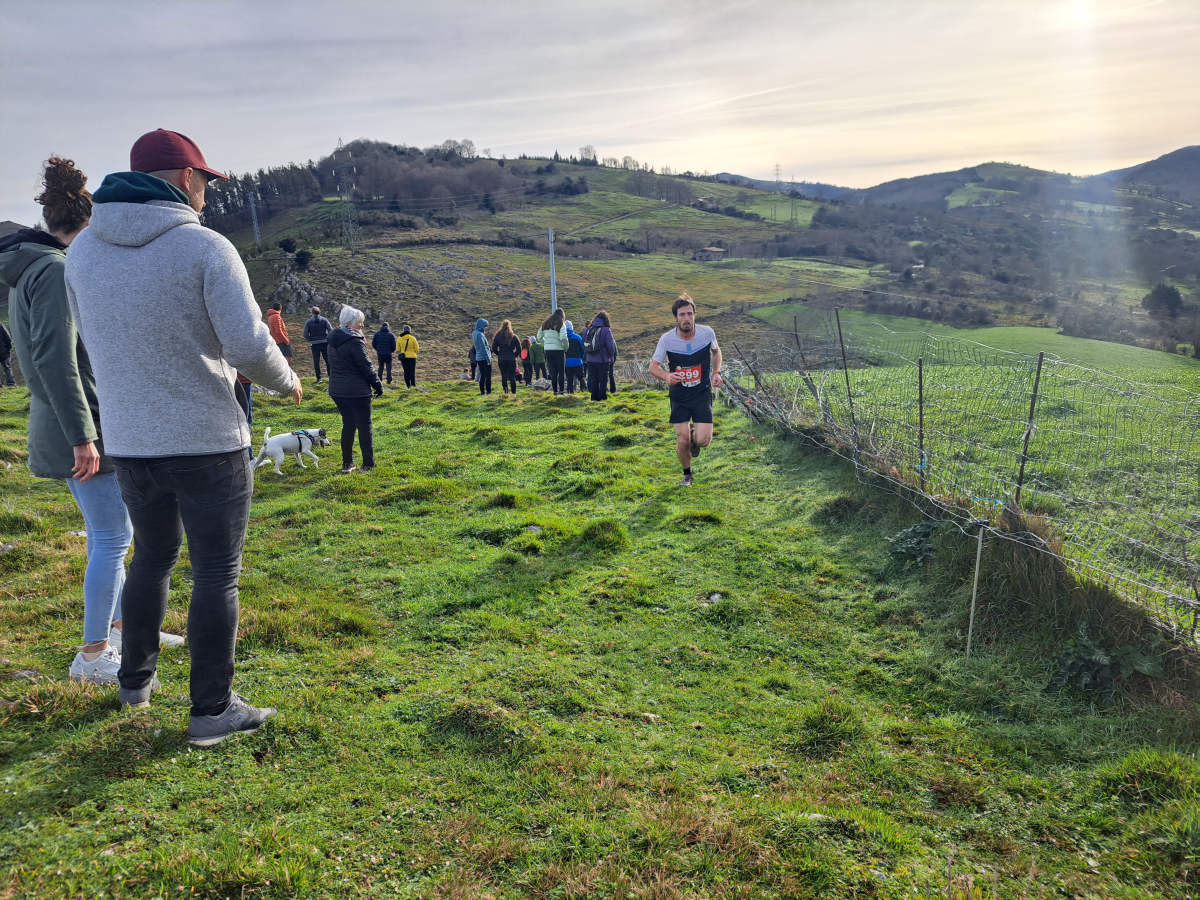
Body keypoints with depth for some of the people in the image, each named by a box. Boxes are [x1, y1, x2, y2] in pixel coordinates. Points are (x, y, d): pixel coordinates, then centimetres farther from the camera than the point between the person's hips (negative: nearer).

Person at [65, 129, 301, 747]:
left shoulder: (83, 250, 4)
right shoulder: (206, 247, -14)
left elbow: (96, 343, 14)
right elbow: (249, 345, -20)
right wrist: (286, 382, 0)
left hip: (128, 442, 6)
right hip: (209, 442, -6)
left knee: (152, 556, 25)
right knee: (216, 575, 6)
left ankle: (135, 678, 40)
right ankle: (212, 711, 15)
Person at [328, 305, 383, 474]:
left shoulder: (333, 341, 10)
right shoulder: (354, 341, -17)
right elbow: (365, 366, -15)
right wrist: (378, 384, -5)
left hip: (337, 390, 8)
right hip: (357, 391, -8)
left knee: (348, 425, 15)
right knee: (364, 427, 2)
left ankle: (347, 464, 17)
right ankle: (368, 465, 7)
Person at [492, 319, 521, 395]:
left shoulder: (498, 336, 0)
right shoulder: (514, 337, -4)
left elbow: (493, 348, 0)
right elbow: (519, 349, -6)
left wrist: (499, 354, 12)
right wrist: (514, 355, 8)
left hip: (501, 360, 1)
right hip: (512, 359, -1)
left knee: (504, 376, 7)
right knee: (512, 377, 6)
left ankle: (506, 392, 2)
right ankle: (514, 393, 6)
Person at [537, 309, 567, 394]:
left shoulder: (545, 324, 11)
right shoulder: (561, 324, -7)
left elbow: (539, 337, 11)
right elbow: (563, 338, -19)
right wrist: (566, 347, -5)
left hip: (547, 350, 5)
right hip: (558, 349, -5)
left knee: (553, 371, 10)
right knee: (561, 371, 4)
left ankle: (555, 390, 11)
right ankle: (561, 390, 0)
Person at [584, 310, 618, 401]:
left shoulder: (588, 329, 2)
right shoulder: (606, 330, -11)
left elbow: (584, 343, 8)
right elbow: (611, 346, -10)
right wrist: (611, 356, 6)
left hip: (590, 360, 4)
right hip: (603, 360, -4)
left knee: (593, 380, 12)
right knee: (603, 380, 7)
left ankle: (594, 397, 14)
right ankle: (602, 396, 7)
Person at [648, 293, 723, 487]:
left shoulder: (707, 333, -9)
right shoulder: (666, 340, -13)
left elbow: (716, 351, 14)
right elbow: (653, 367, -4)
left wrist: (717, 372, -3)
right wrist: (667, 376, -25)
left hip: (702, 393, 0)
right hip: (679, 396, 0)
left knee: (703, 440, -11)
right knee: (683, 442, -2)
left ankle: (695, 435, 28)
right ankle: (687, 473, 28)